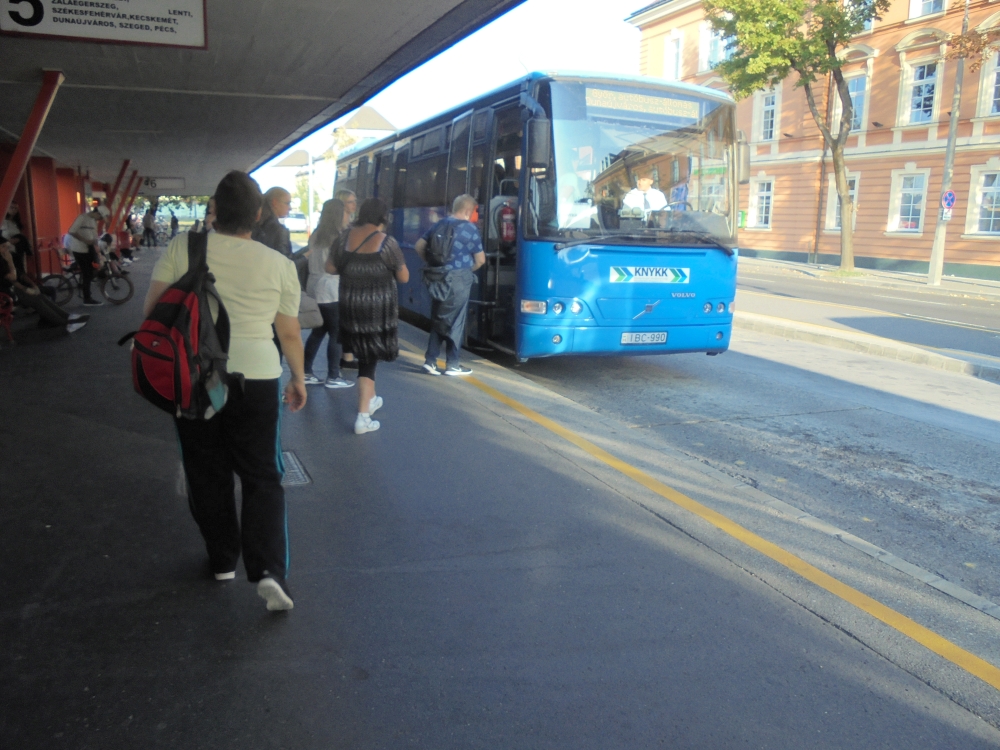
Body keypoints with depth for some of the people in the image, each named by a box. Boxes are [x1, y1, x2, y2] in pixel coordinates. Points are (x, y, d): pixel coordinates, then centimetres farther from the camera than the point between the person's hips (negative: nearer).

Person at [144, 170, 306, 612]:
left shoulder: (182, 247, -1)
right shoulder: (279, 265, -1)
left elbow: (153, 309, 0)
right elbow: (290, 333, 4)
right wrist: (298, 379, 17)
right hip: (256, 377, -1)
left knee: (207, 473, 16)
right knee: (261, 477, 9)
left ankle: (223, 560, 29)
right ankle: (268, 570, -3)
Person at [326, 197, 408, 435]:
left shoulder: (344, 238, 1)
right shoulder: (387, 243, -10)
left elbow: (330, 268, 10)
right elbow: (404, 277, -4)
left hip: (350, 306, 4)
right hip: (379, 308, -4)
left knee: (364, 353, 22)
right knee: (369, 358, 3)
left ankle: (370, 399, 38)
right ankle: (363, 417, -1)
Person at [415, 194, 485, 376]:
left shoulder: (439, 225, 9)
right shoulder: (470, 228, -7)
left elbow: (419, 247, 10)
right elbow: (480, 260, -4)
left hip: (438, 278, 6)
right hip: (459, 279, -5)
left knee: (437, 319, 15)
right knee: (456, 321, 3)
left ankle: (430, 360, 13)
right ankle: (452, 364, 9)